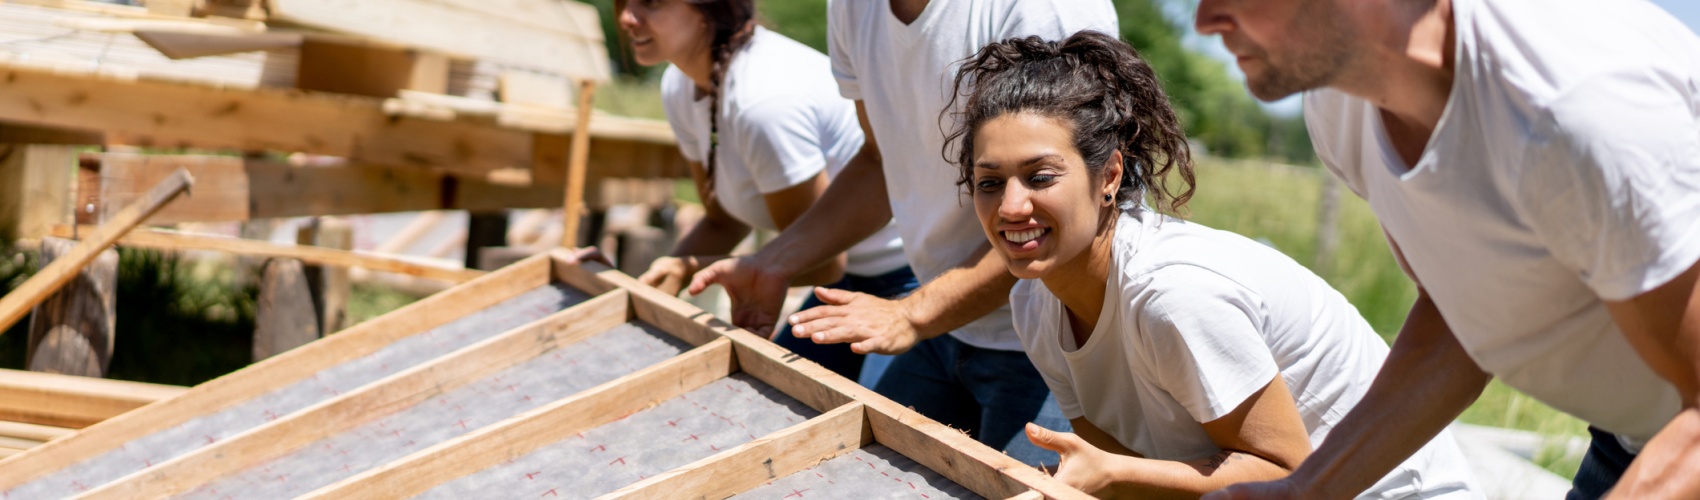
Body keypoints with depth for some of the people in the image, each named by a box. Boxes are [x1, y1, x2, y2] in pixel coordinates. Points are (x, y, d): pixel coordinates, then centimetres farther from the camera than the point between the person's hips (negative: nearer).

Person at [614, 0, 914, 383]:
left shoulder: (764, 98, -32)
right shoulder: (680, 88, -4)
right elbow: (725, 221, 9)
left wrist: (691, 266, -18)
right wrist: (651, 280, -8)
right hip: (852, 276, 9)